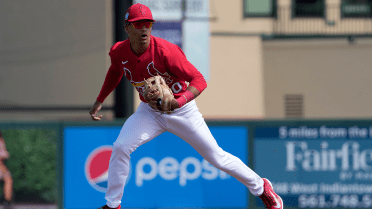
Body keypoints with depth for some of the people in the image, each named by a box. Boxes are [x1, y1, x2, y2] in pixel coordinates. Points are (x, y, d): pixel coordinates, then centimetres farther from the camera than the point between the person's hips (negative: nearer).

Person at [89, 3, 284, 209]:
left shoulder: (166, 51, -30)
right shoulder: (119, 52, -13)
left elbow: (199, 80, -30)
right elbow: (115, 71, 14)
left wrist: (179, 101, -46)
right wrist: (99, 101, 15)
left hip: (182, 111, -4)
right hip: (149, 112, 4)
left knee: (216, 157, 2)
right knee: (120, 147, -14)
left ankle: (260, 187, 22)